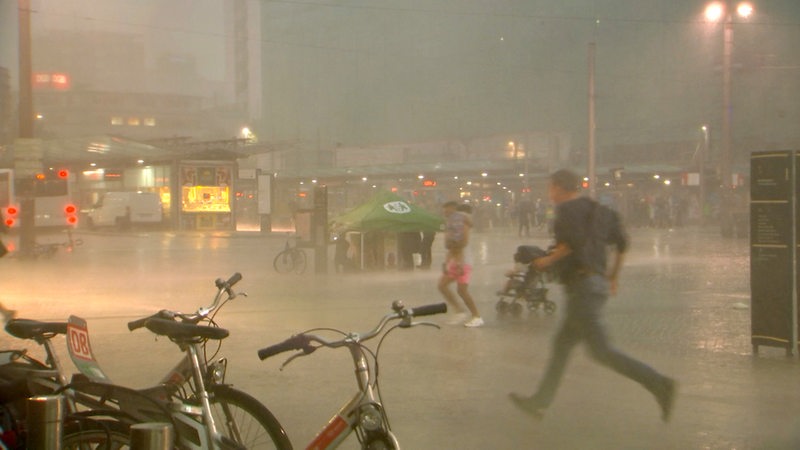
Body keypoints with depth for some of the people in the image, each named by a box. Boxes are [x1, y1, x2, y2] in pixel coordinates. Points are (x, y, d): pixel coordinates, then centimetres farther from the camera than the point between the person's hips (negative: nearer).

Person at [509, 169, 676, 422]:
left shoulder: (567, 210, -7)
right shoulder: (594, 209, 18)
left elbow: (573, 241, -23)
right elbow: (622, 242, 16)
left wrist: (549, 260, -9)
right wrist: (613, 276, 23)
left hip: (581, 285, -10)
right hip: (598, 283, 10)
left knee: (601, 351, -11)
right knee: (562, 345, 15)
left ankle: (658, 384, -18)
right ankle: (540, 401, 21)